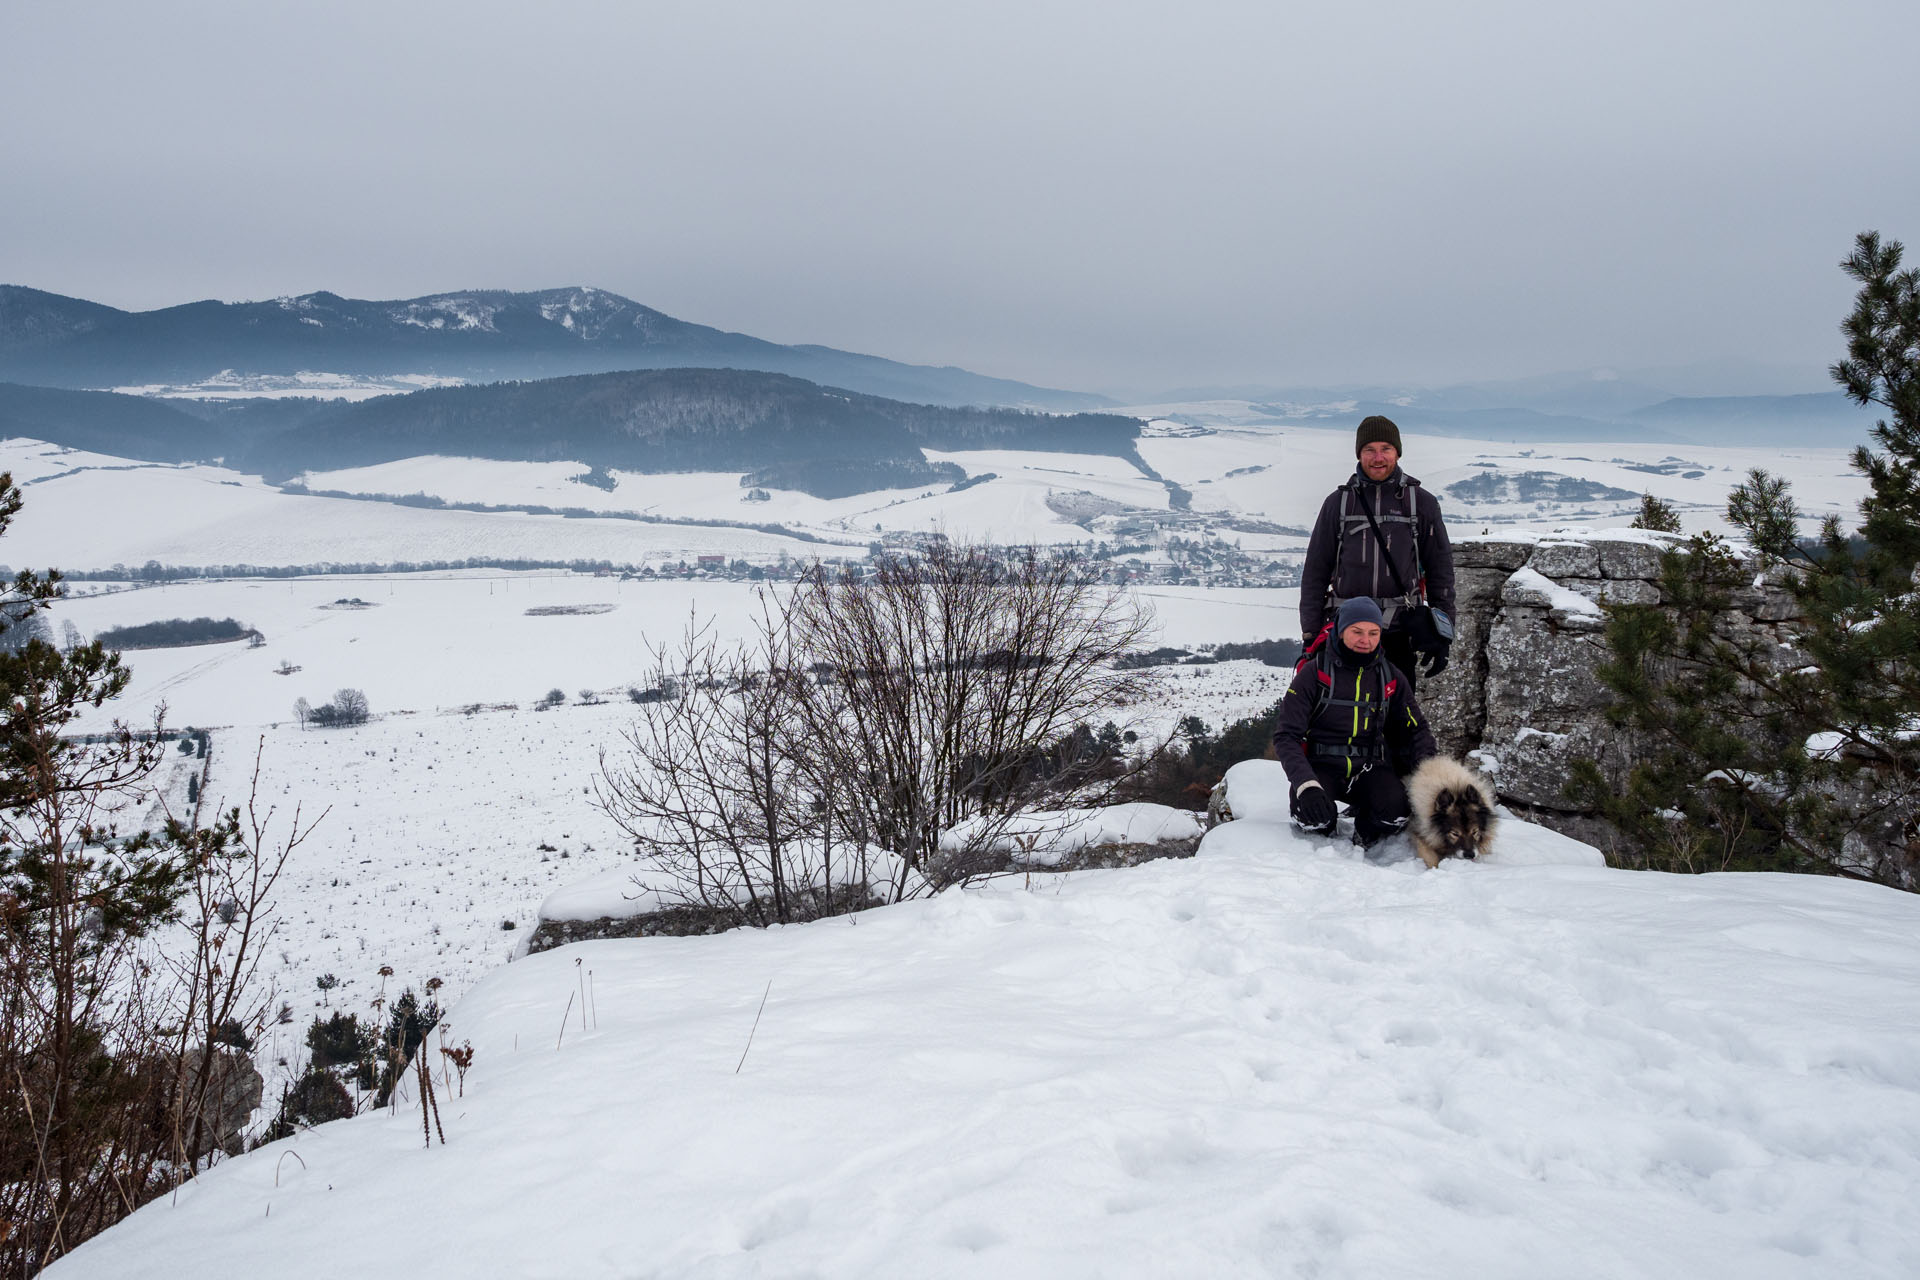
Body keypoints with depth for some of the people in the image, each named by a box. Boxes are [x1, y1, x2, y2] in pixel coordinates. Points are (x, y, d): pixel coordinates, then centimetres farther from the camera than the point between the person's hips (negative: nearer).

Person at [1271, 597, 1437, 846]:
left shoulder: (1390, 676, 7)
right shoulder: (1315, 672, -5)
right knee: (1314, 815, -34)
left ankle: (1363, 842, 4)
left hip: (1369, 769, 2)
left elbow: (1416, 729, 16)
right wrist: (1306, 784, -26)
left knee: (1396, 810, -30)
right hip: (1321, 765, -2)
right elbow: (1286, 736, -10)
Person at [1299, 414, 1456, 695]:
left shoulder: (1422, 503, 6)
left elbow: (1440, 569, 9)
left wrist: (1442, 636, 4)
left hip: (1399, 632, 0)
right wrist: (1310, 635, 4)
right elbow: (1315, 572, 9)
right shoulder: (1338, 502, 7)